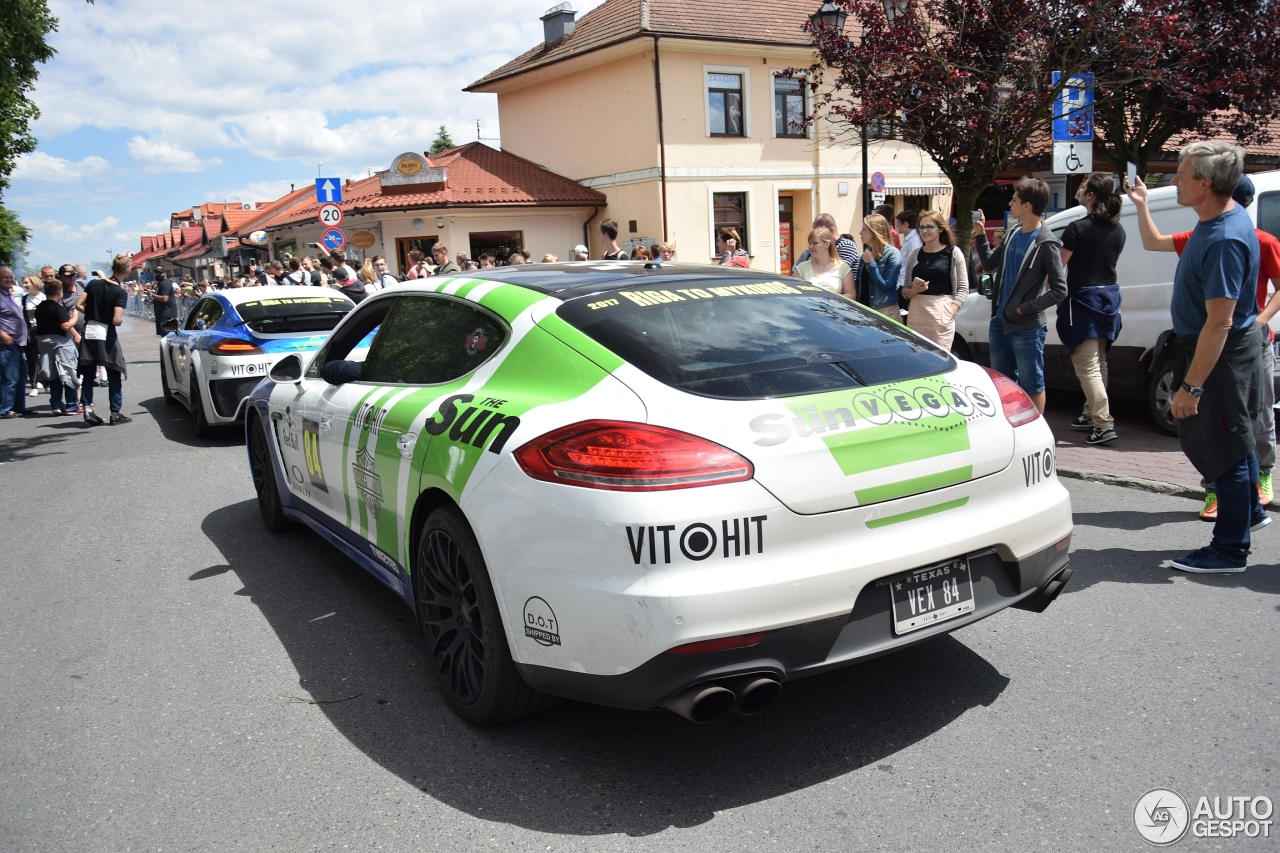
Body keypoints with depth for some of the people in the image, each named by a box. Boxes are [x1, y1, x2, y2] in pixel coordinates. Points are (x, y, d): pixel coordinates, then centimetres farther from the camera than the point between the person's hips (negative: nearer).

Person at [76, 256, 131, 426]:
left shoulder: (94, 283, 4)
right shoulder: (120, 293, -11)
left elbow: (79, 305, 3)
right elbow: (116, 320, -17)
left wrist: (93, 314, 15)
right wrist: (122, 319, 4)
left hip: (89, 331, 5)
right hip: (106, 334, -4)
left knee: (88, 374, 11)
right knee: (114, 375, 5)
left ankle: (88, 410, 5)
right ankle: (116, 414, 7)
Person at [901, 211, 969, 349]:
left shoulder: (953, 252, 2)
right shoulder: (914, 254, 12)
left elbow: (963, 288, 0)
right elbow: (905, 290, 16)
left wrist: (951, 310, -13)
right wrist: (914, 290, -6)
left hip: (941, 313, -3)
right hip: (916, 312, 3)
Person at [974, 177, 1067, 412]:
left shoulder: (1046, 243, -14)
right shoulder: (1013, 236, 8)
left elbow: (1059, 290, -15)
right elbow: (990, 263, 19)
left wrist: (1026, 308, -18)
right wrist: (980, 234, 11)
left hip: (1027, 328, -8)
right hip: (999, 323, 8)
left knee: (1032, 385, 4)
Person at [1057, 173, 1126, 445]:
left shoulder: (1078, 228, -15)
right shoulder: (1118, 231, 7)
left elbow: (1059, 265, -14)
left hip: (1083, 298, -8)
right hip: (1109, 296, 8)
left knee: (1087, 366, -6)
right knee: (1098, 362, 18)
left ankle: (1104, 423, -10)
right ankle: (1091, 413, 29)